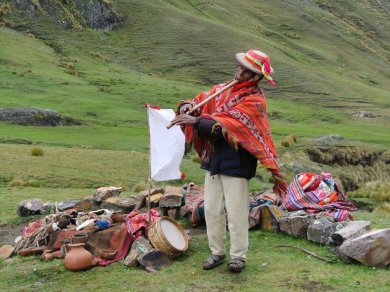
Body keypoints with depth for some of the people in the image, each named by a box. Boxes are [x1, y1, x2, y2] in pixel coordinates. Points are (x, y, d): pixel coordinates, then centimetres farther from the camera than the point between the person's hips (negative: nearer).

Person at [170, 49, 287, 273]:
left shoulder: (255, 100, -11)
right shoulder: (224, 89, 9)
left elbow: (227, 125, -21)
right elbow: (202, 100, 11)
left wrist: (196, 121, -27)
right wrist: (188, 106, -12)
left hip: (236, 162, -6)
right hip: (213, 158, 6)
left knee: (236, 212, 1)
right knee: (212, 209, 11)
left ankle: (239, 256, 16)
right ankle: (217, 252, 24)